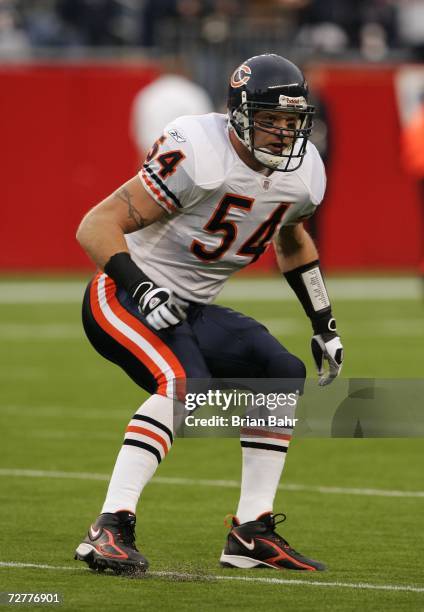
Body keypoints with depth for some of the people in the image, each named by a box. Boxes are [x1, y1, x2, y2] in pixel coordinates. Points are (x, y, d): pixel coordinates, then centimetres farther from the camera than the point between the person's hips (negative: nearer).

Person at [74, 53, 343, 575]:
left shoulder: (303, 174, 0)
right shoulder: (197, 154, -25)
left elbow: (291, 239, 24)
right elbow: (96, 227, -23)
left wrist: (324, 326, 21)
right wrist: (143, 290, -35)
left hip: (191, 311, 8)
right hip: (124, 298, -8)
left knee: (284, 376, 0)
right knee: (185, 383, -31)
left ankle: (251, 534, 7)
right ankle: (110, 529, -34)